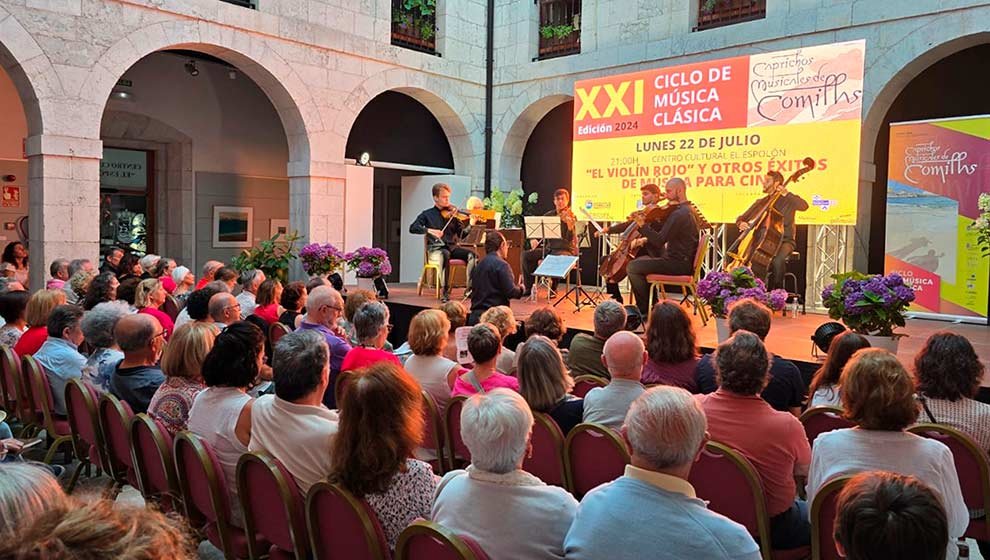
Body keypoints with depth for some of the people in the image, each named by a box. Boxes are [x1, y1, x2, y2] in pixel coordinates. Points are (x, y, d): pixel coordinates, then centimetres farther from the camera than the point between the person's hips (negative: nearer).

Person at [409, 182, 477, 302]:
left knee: (471, 255, -24)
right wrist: (429, 230, -21)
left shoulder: (452, 214, 12)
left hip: (452, 247, 3)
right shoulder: (427, 214, 7)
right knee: (445, 254, -38)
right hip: (435, 249, -3)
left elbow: (462, 234, 7)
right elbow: (412, 228, -5)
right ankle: (446, 291, -32)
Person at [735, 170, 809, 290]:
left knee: (777, 260, -36)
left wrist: (787, 194, -26)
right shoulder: (760, 203, 17)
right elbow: (741, 217, 17)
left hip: (784, 241, -4)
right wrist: (741, 223, -8)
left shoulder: (788, 199, 4)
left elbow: (804, 206, -17)